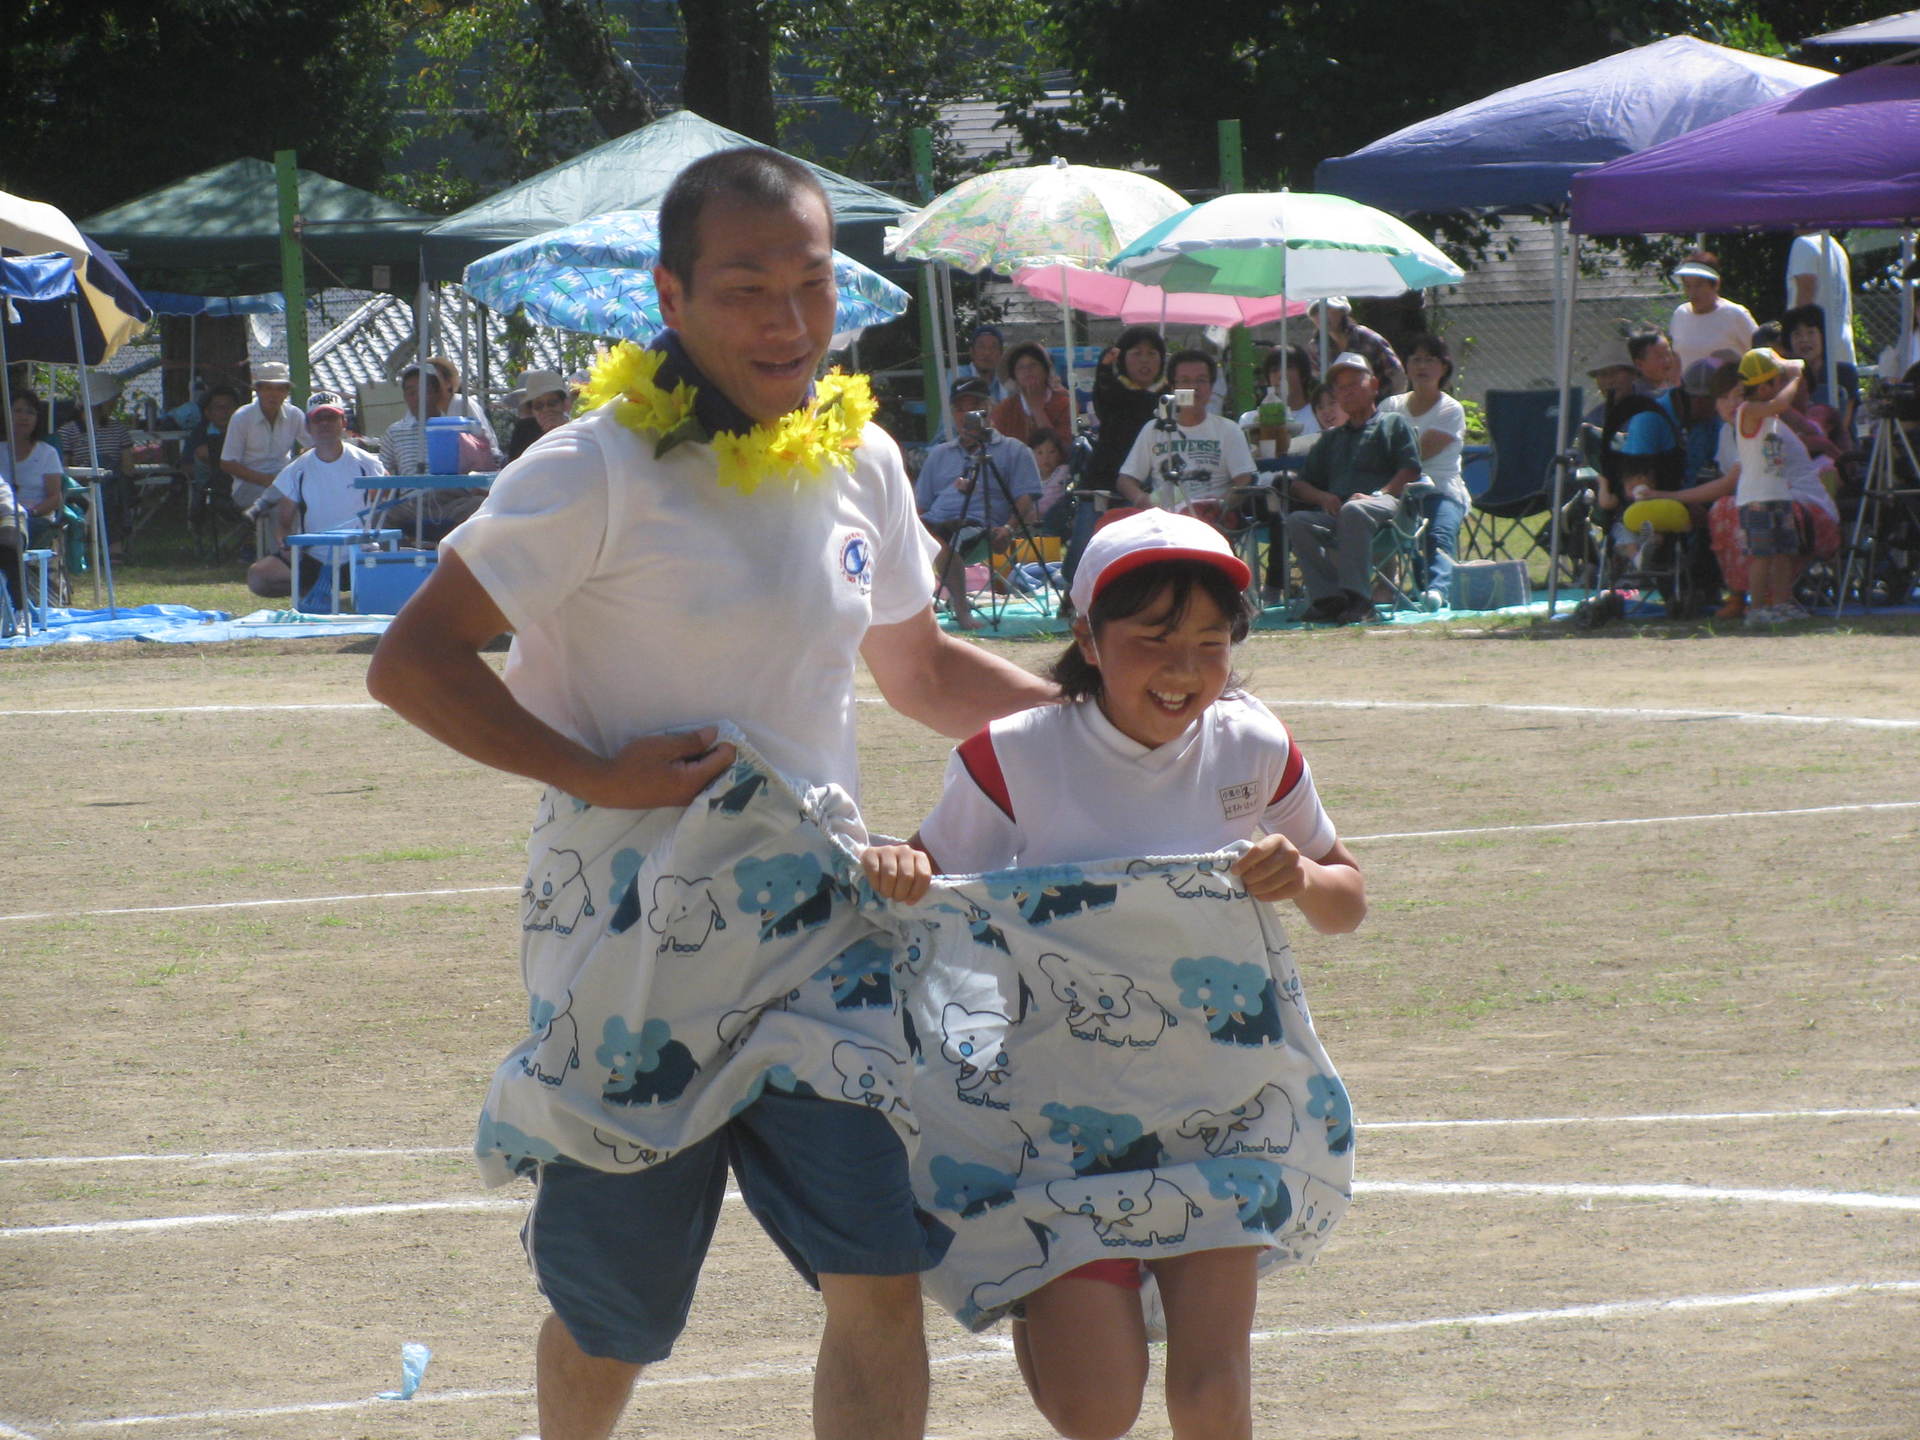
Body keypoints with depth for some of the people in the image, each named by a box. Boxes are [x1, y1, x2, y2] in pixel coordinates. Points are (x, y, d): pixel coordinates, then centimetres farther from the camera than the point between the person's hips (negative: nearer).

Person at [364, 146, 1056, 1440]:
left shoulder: (858, 460, 6)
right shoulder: (601, 472, -14)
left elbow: (920, 672, 21)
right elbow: (410, 662, -15)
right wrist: (594, 773, -24)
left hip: (816, 947, 4)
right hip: (633, 957, -4)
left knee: (881, 1280, -9)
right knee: (610, 1320, 11)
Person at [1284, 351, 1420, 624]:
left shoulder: (1394, 423, 20)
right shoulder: (1331, 439, 35)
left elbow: (1410, 471, 3)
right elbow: (1300, 485, 26)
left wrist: (1376, 495, -13)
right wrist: (1323, 497, 3)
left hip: (1386, 507, -5)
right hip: (1336, 517, 5)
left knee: (1353, 510, -40)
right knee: (1297, 521, -26)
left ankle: (1357, 597, -43)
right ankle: (1328, 598, -35)